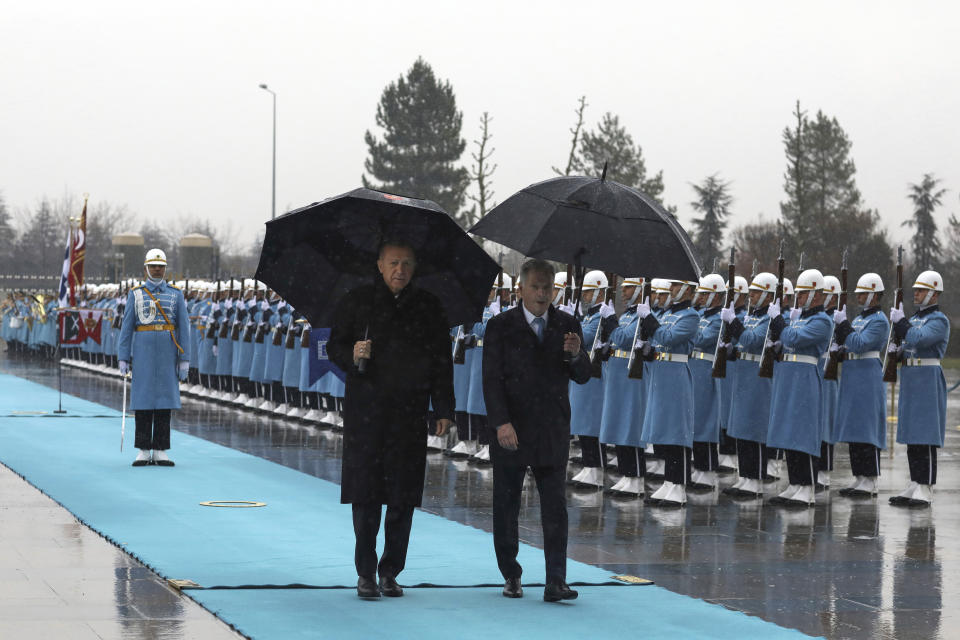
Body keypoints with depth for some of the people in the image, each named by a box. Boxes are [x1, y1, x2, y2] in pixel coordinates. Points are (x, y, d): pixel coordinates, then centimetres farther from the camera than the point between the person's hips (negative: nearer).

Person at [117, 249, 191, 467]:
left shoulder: (176, 294, 6)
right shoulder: (135, 294, 4)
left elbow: (183, 327, 2)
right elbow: (126, 328, 3)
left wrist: (184, 359, -4)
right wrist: (123, 359, -3)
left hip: (167, 355, 1)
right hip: (143, 353, -1)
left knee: (164, 399, 0)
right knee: (142, 400, -1)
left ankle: (160, 452, 5)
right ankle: (144, 451, 4)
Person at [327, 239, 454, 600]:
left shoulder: (429, 307, 9)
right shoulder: (356, 302, 6)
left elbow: (442, 362, 9)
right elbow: (334, 346, 8)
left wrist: (444, 410, 3)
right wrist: (351, 356, -15)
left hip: (409, 413, 1)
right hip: (365, 411, -1)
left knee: (403, 495, 2)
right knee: (365, 492, -3)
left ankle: (390, 572, 12)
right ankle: (365, 573, 5)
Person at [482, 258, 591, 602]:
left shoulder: (567, 325, 6)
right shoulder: (500, 326, -2)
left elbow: (582, 377, 5)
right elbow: (492, 378, -7)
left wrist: (575, 355, -17)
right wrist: (501, 422, -19)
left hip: (553, 432, 1)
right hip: (511, 431, -1)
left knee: (555, 508, -5)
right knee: (506, 508, 7)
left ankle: (556, 582, -6)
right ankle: (511, 577, 21)